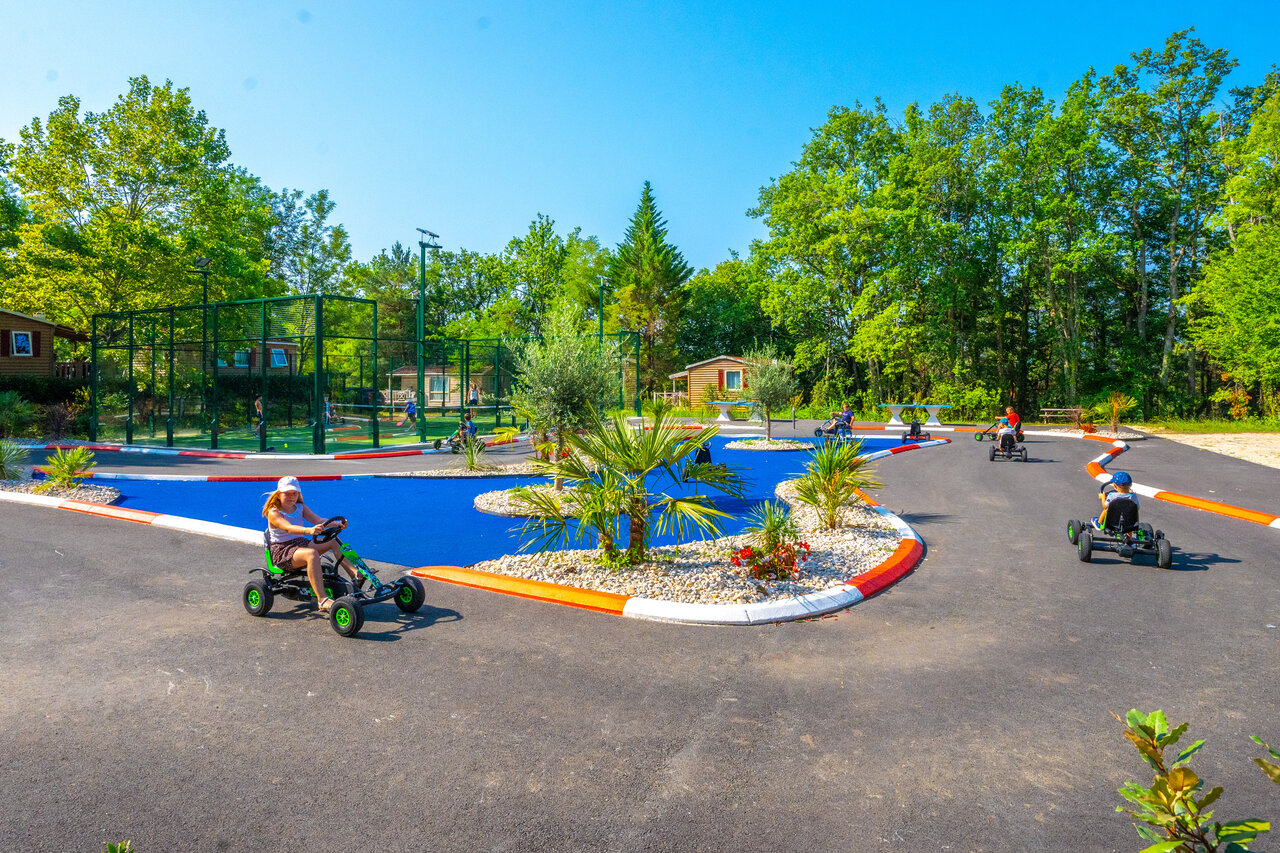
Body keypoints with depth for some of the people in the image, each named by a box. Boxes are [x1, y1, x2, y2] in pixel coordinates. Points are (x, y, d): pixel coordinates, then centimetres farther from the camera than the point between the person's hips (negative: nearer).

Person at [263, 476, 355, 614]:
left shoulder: (300, 508, 11)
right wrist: (309, 530, -50)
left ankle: (354, 574, -18)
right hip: (281, 551, -7)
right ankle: (322, 600, -44)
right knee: (312, 553, -36)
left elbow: (318, 520, -3)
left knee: (333, 541, -11)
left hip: (301, 544, 7)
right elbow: (289, 528, -30)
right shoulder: (273, 513, -10)